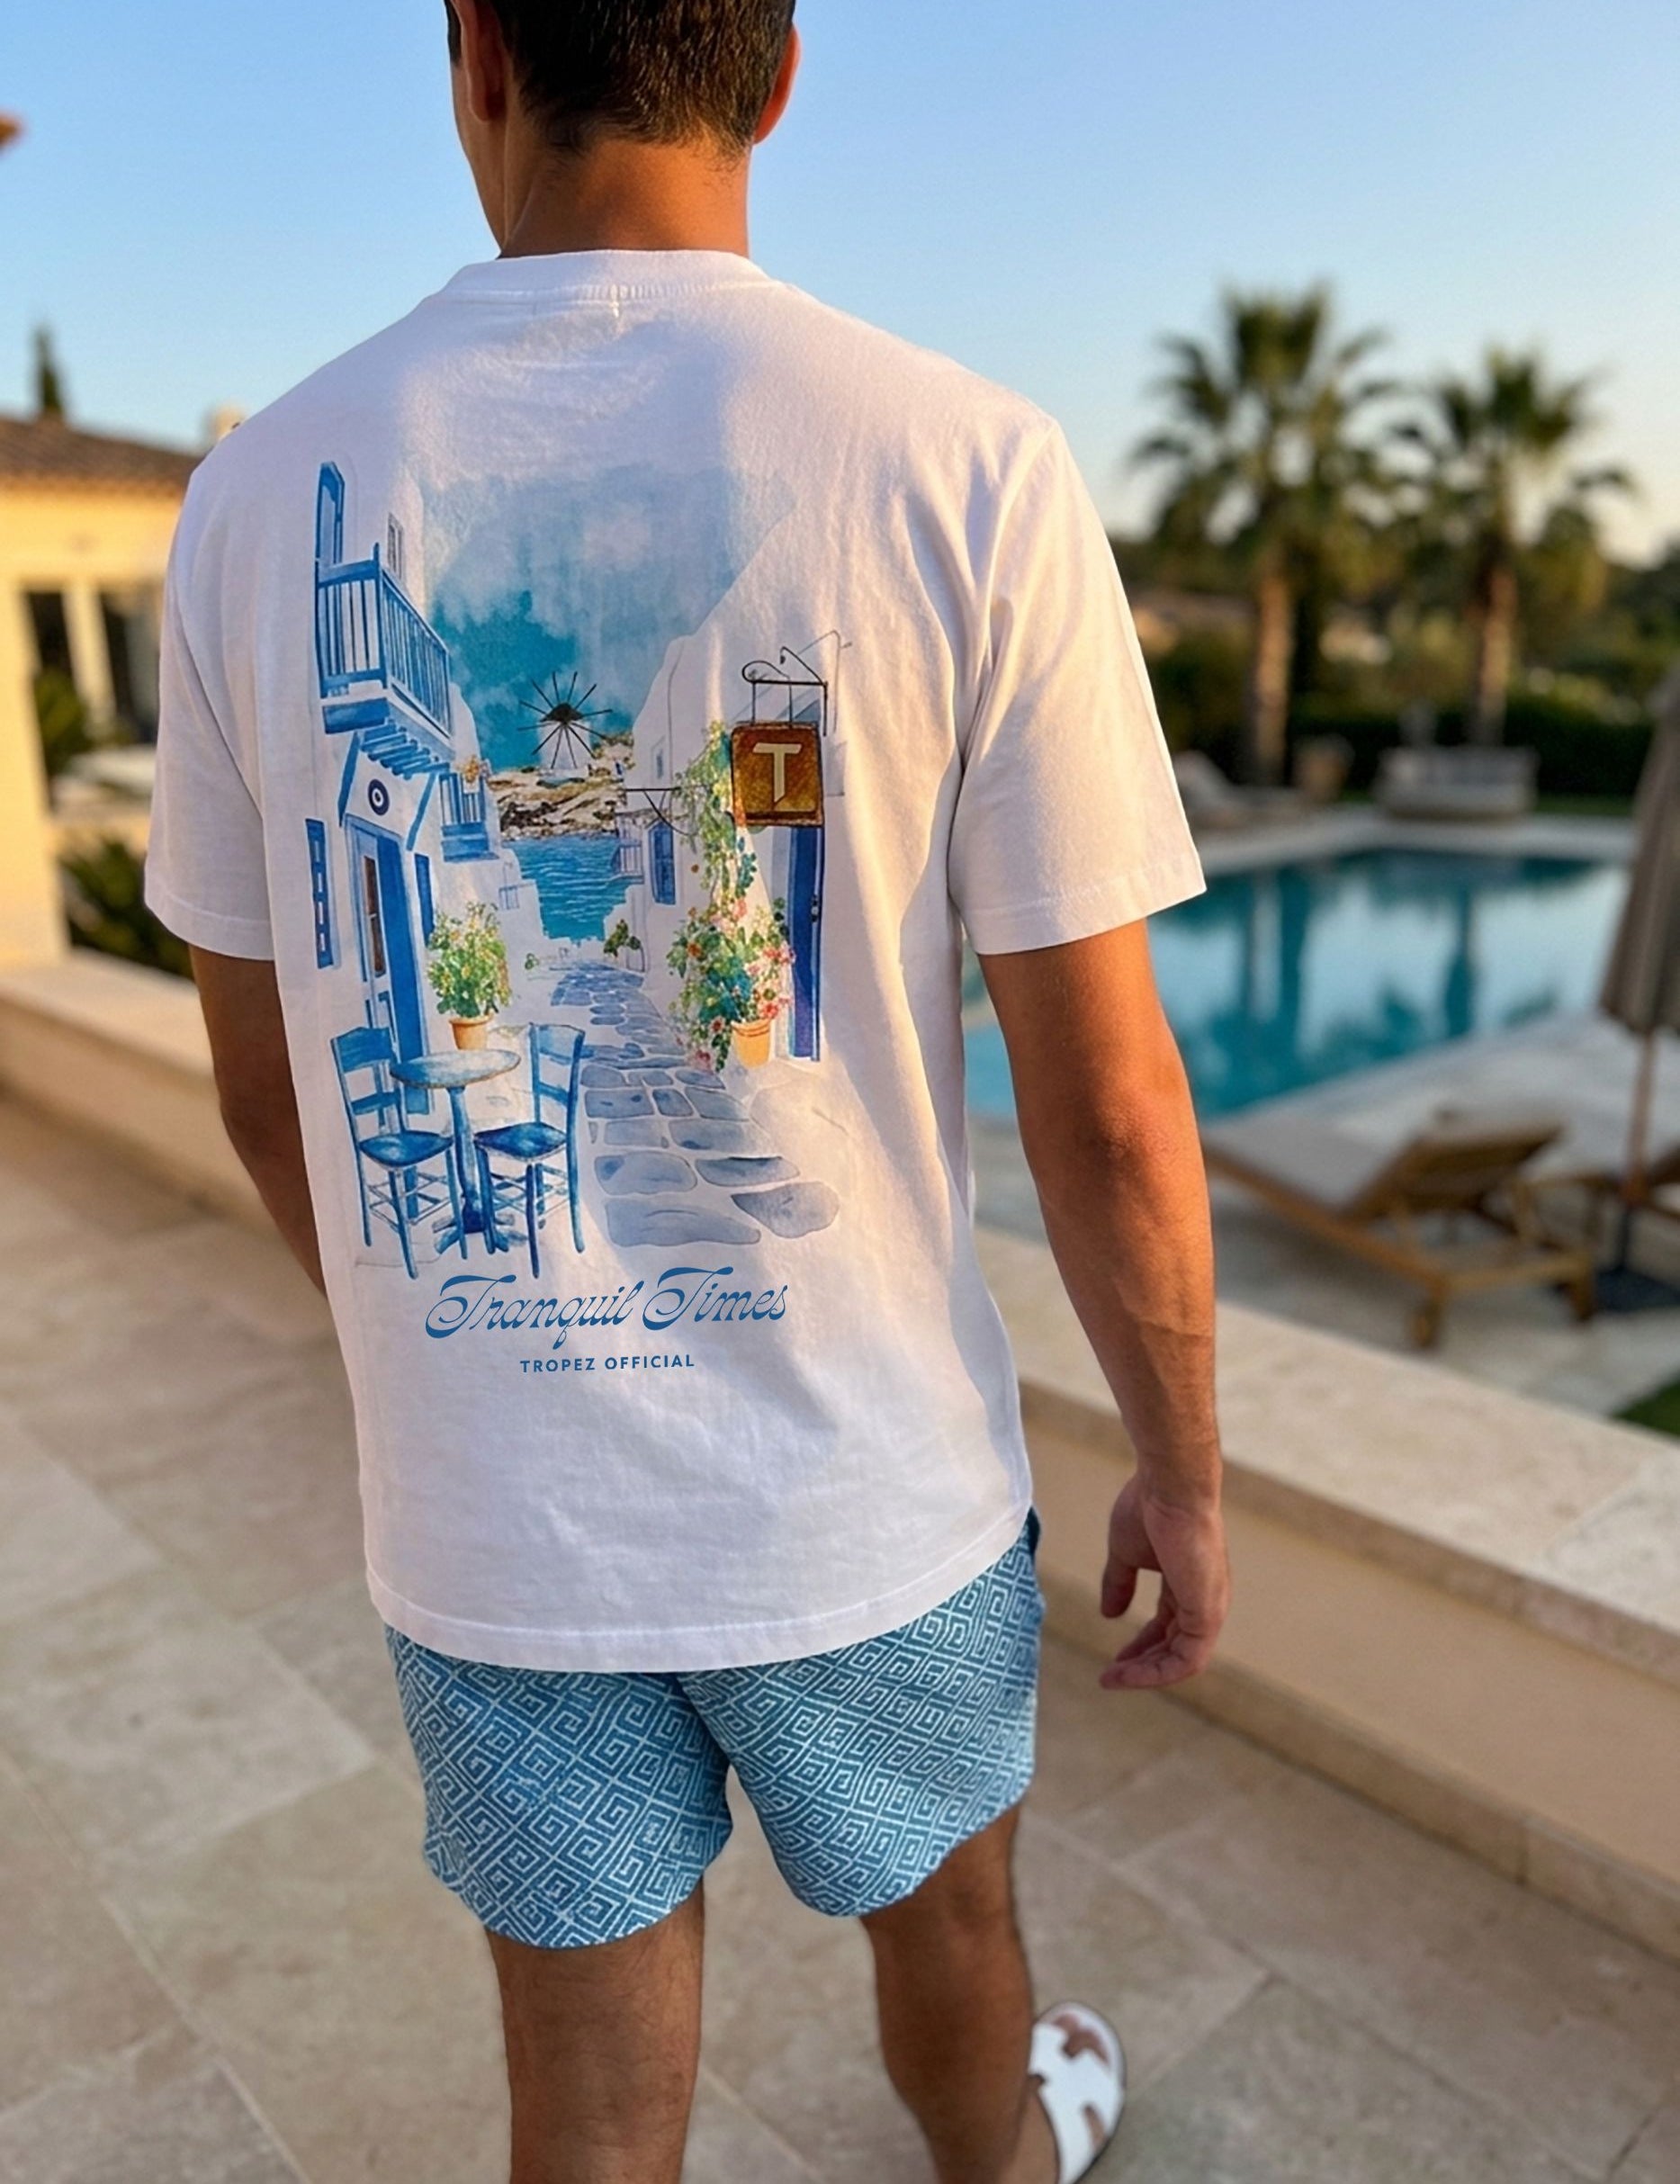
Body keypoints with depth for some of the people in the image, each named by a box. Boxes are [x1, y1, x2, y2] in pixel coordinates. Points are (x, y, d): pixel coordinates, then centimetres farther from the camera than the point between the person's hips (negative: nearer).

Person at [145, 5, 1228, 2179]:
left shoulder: (263, 493, -6)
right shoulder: (967, 469, -16)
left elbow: (267, 1087, 2)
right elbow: (1109, 1105, -15)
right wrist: (1183, 1475, 2)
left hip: (483, 1508, 2)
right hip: (862, 1490, -1)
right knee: (945, 1921, 31)